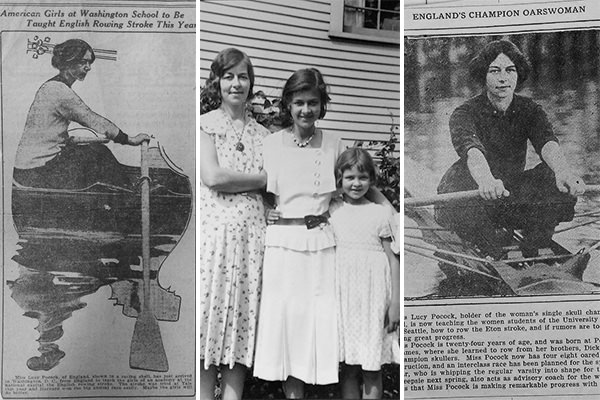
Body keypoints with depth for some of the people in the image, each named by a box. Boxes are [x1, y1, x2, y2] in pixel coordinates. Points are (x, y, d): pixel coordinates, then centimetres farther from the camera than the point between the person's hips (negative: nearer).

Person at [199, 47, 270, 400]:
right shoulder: (206, 123, 4)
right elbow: (212, 177, -10)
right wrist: (263, 178, -2)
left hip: (252, 235, 4)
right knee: (209, 316, -1)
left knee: (243, 322, 4)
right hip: (213, 230, -3)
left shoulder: (262, 133, 15)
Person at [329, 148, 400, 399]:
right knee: (348, 368, 4)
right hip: (343, 292, 1)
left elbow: (392, 258, 3)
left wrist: (395, 302, -3)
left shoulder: (380, 213, 4)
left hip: (373, 293, -1)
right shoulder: (330, 211, 8)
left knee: (372, 369, 3)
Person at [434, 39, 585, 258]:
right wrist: (485, 179, -61)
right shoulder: (464, 114, -13)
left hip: (512, 195, 3)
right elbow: (471, 148, -37)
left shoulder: (528, 109, -2)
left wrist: (563, 171, -48)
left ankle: (531, 254, -4)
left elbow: (546, 141, -24)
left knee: (563, 186, -22)